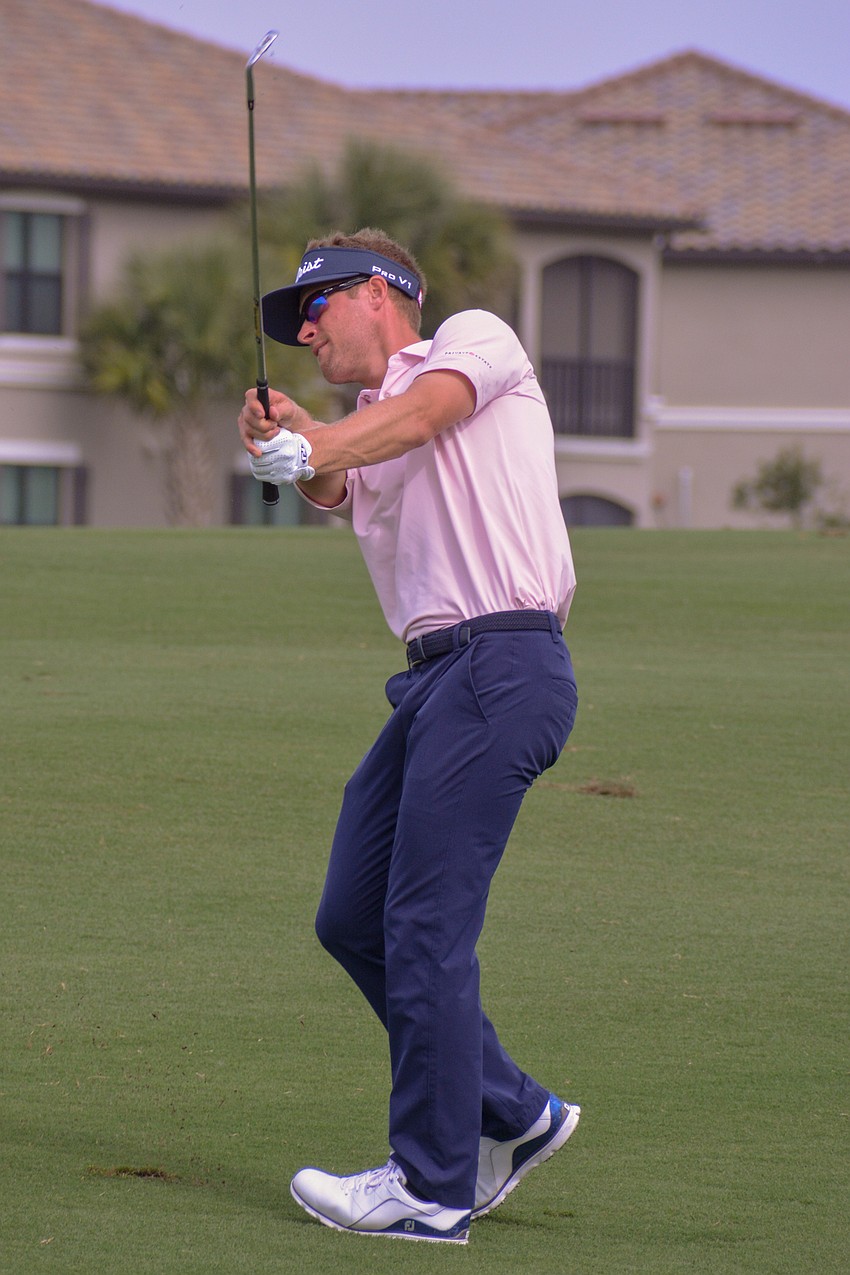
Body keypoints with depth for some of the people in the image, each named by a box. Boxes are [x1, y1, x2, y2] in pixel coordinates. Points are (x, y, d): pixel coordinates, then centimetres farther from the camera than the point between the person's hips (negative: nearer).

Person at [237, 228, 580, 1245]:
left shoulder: (474, 338, 5)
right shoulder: (365, 429, 24)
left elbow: (425, 409, -16)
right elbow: (339, 490, 1)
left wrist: (314, 448, -31)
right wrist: (293, 447, -21)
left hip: (502, 660, -9)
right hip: (435, 682, 9)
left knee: (424, 928, -10)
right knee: (353, 920, 9)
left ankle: (434, 1189, -6)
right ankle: (511, 1117, 21)